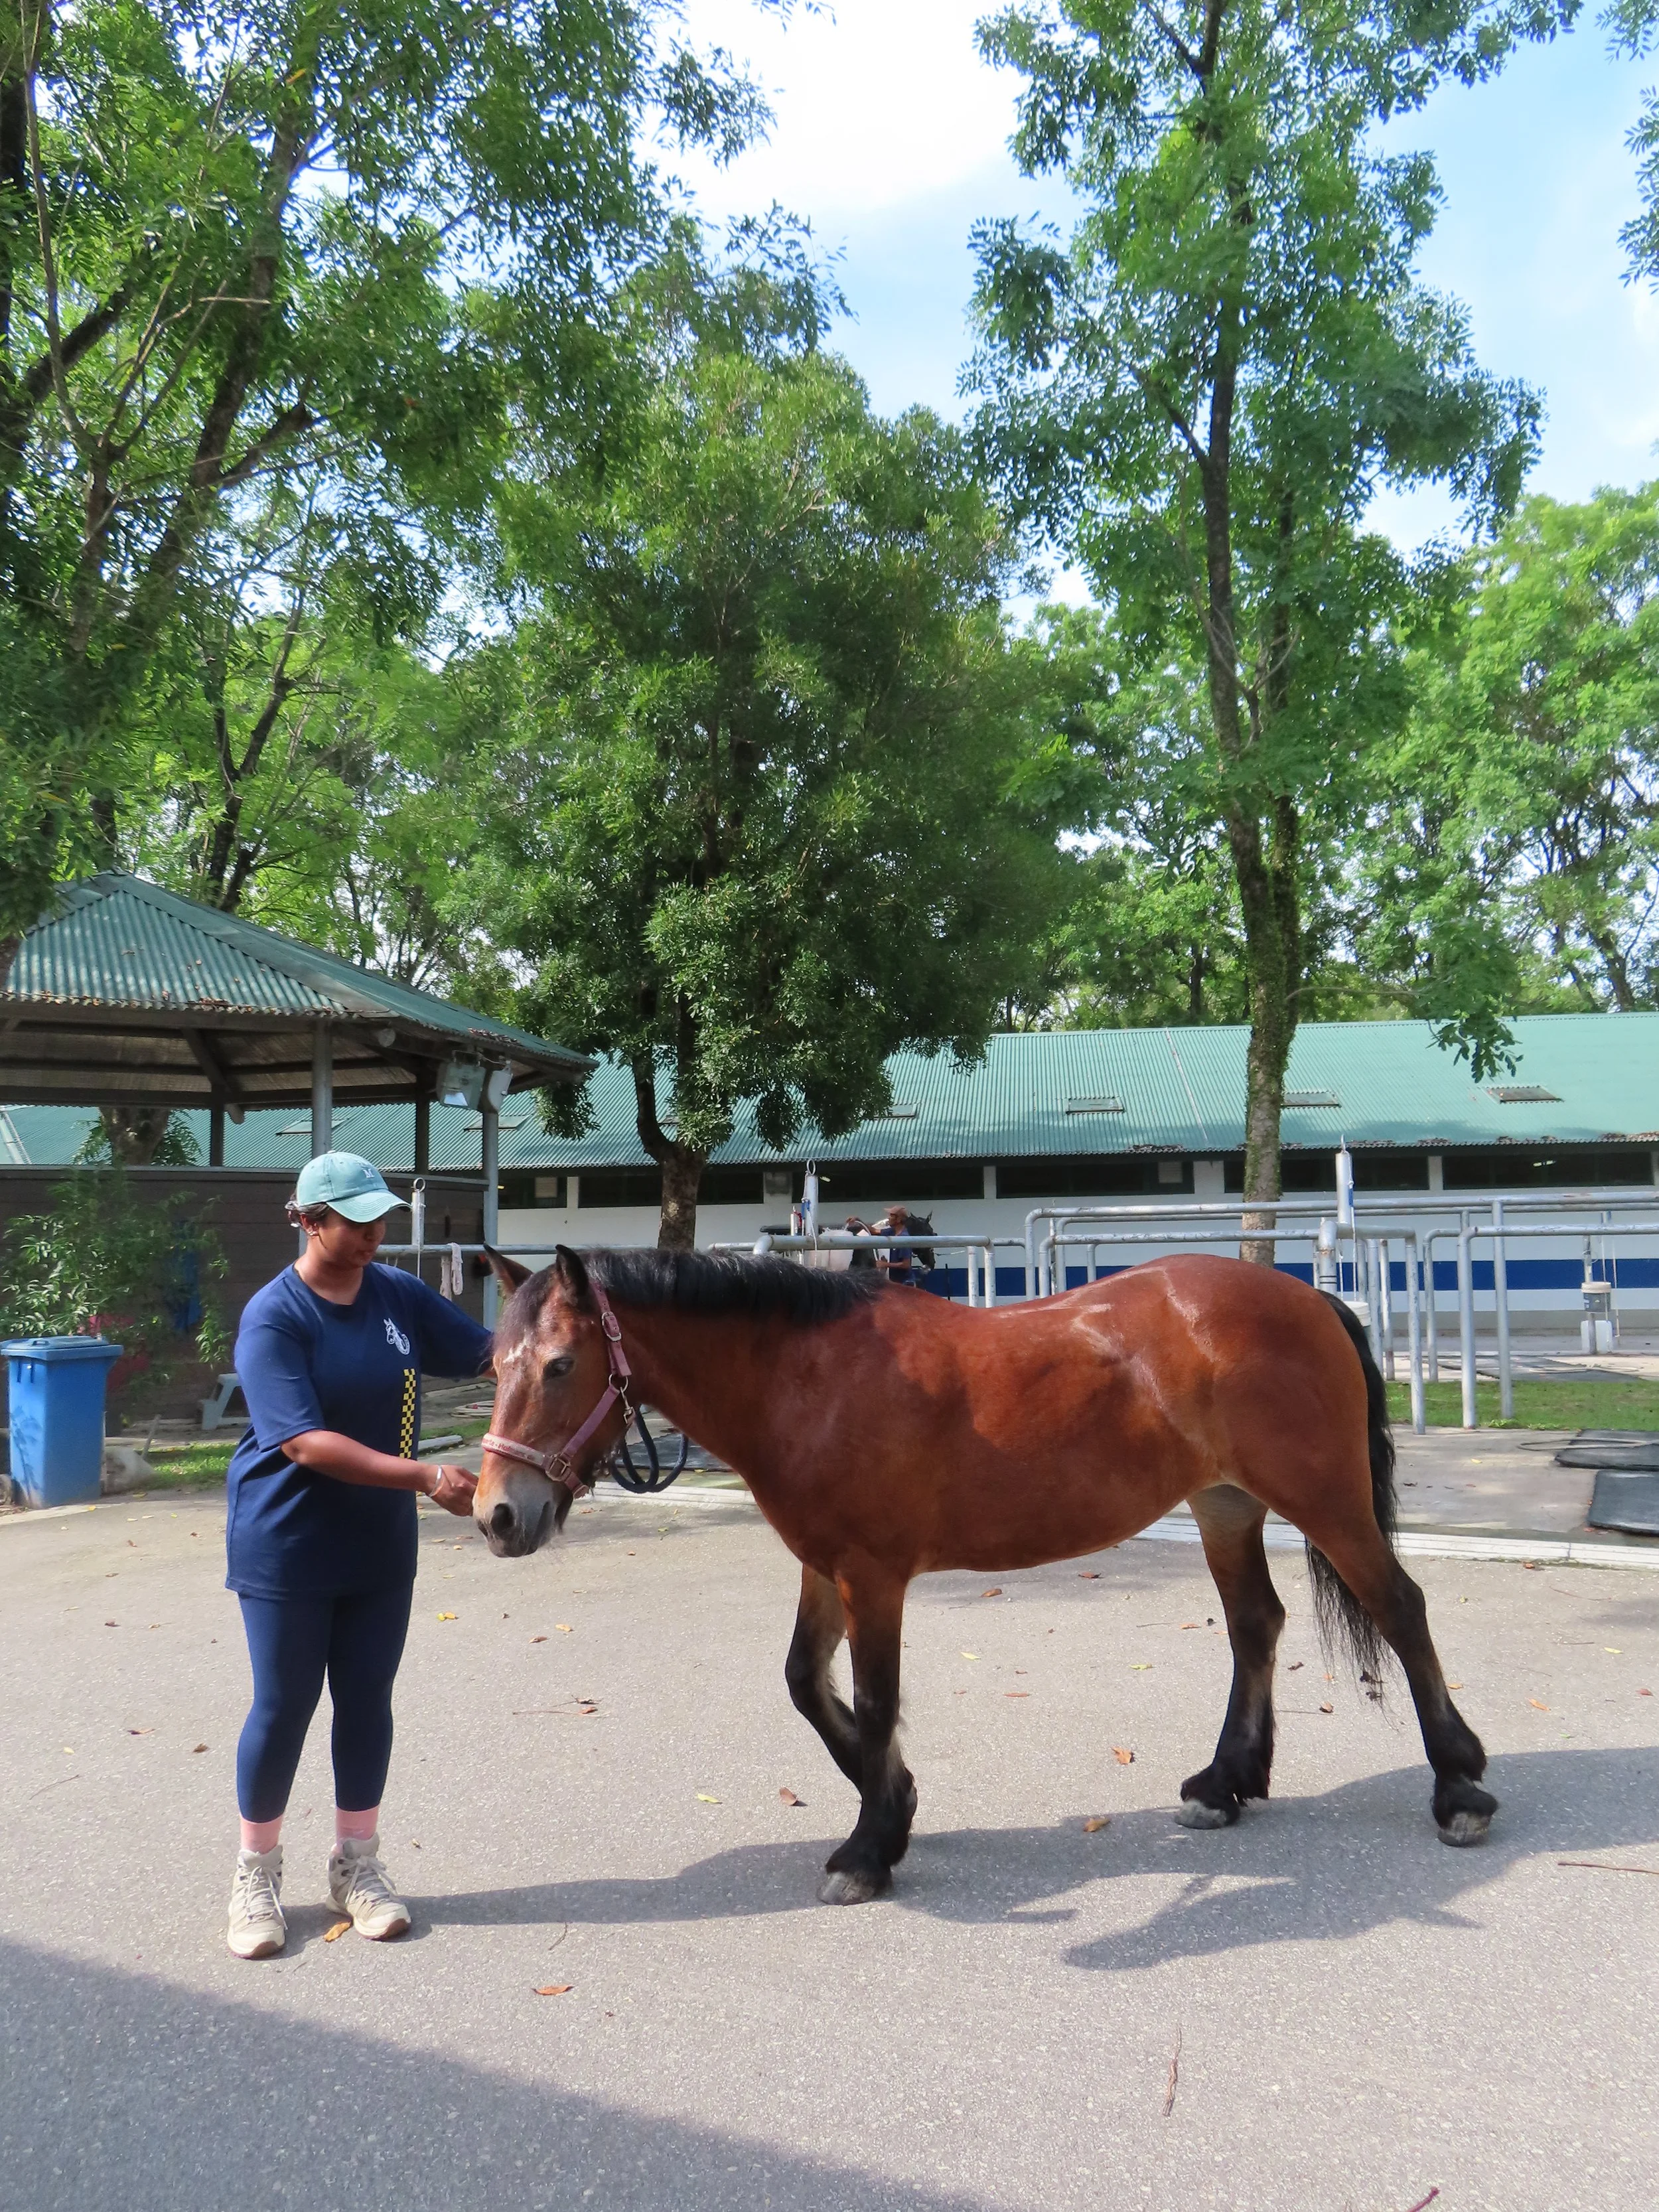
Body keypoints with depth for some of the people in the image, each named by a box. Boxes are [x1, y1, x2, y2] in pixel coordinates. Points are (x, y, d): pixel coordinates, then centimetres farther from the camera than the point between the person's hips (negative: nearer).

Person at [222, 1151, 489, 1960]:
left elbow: (486, 1349, 5)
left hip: (380, 1544, 5)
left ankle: (356, 1863, 29)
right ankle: (255, 1874, 28)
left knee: (367, 1700, 12)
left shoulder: (397, 1295, -1)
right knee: (284, 1706, 7)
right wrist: (426, 1477, -31)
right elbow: (305, 1443, -26)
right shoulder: (274, 1317, -18)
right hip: (289, 1546, -5)